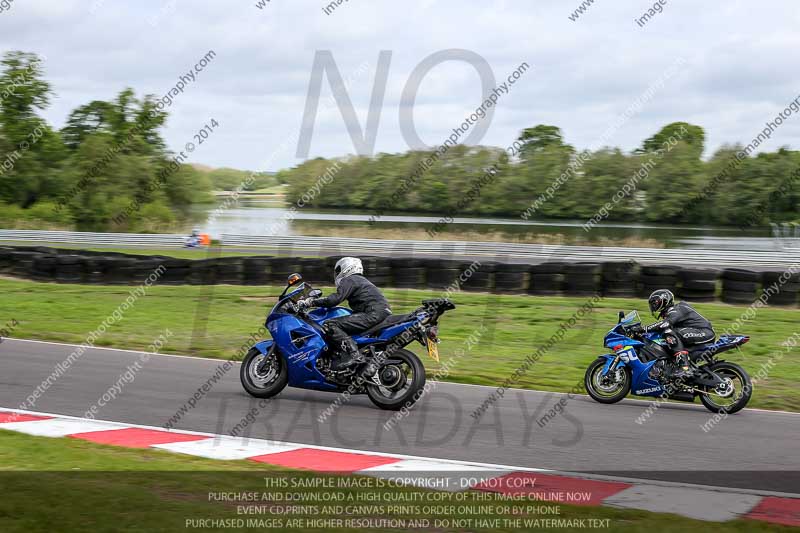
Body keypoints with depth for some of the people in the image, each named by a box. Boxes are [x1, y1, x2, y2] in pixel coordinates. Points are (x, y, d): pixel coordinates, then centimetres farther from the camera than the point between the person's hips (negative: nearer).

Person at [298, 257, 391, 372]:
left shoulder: (349, 280, 1)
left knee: (330, 326, -17)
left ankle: (352, 355, -33)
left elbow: (335, 299, -13)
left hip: (373, 314, -10)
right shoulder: (360, 280, 31)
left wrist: (311, 302, -6)